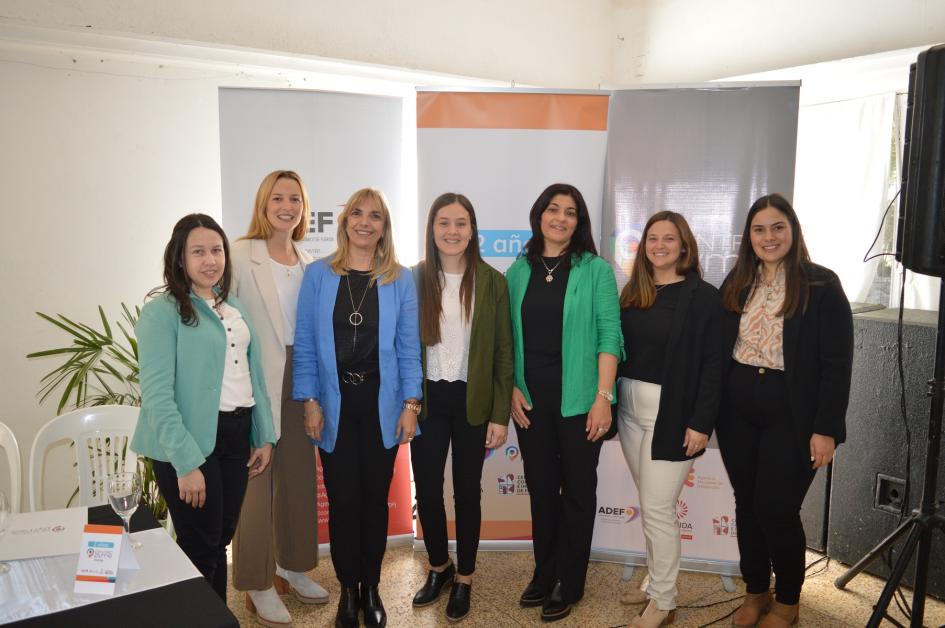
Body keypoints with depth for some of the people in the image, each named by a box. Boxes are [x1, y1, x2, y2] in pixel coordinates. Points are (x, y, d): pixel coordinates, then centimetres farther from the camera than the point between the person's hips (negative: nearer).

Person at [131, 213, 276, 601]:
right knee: (200, 553, 4)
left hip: (237, 436, 6)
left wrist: (264, 435, 10)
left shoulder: (234, 307, 11)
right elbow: (156, 395, -16)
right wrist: (186, 462, -20)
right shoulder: (162, 311, -10)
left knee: (220, 542, 18)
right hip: (193, 441, -6)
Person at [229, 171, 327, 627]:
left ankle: (291, 567, 33)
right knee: (256, 479, 2)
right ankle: (258, 586, 18)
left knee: (298, 475, 14)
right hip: (257, 382, -6)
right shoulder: (241, 255, -7)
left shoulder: (309, 263, 11)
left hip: (299, 379, 6)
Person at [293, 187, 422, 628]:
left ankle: (371, 588, 30)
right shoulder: (318, 275, 0)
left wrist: (411, 403, -5)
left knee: (375, 498, 11)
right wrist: (310, 401, -5)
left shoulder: (400, 280, 1)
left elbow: (408, 346, 1)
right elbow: (305, 343, 0)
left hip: (380, 403, 1)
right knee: (343, 500, 6)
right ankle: (348, 589, 26)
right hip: (335, 405, 0)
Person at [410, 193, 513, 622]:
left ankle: (464, 579, 30)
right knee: (426, 490, 8)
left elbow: (503, 352, -2)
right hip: (427, 399, 1)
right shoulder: (414, 278, -1)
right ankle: (439, 568, 34)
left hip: (472, 401, -1)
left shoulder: (492, 282, -3)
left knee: (467, 491, 11)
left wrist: (500, 415, -5)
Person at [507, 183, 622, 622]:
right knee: (541, 488, 14)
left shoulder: (595, 270, -4)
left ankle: (569, 584, 25)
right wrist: (513, 389, 1)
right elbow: (509, 336, 8)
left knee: (578, 490, 9)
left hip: (578, 399, -3)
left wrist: (603, 397, -15)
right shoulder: (518, 271, 7)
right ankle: (544, 573, 32)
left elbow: (609, 334, -8)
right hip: (531, 400, 3)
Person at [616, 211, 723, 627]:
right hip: (630, 410, 6)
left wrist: (701, 422, -15)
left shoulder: (703, 296, -7)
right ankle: (655, 584, 30)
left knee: (657, 508, -1)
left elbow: (712, 365, -10)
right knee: (649, 505, 15)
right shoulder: (632, 292, 9)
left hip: (671, 413, -5)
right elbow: (619, 349, 9)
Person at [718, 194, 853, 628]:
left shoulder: (821, 285, -7)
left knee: (777, 510, 2)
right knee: (747, 505, 13)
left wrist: (826, 428, -13)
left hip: (790, 413, -4)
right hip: (737, 409, 5)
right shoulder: (735, 284, 7)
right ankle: (756, 592, 32)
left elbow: (837, 364, -9)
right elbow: (718, 349, 8)